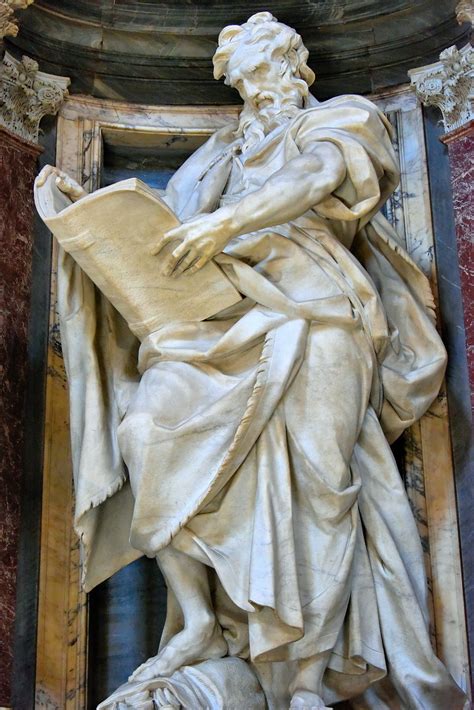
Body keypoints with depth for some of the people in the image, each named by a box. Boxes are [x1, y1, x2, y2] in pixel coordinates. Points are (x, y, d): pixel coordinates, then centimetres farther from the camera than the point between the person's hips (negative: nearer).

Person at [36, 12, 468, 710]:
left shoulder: (338, 119, 18)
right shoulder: (225, 153, 32)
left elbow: (318, 175, -5)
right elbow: (164, 224, 25)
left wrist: (229, 221, -21)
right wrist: (95, 208, 11)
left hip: (309, 311, -4)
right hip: (230, 318, 4)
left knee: (314, 475, -20)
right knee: (148, 424, -22)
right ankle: (198, 622, -17)